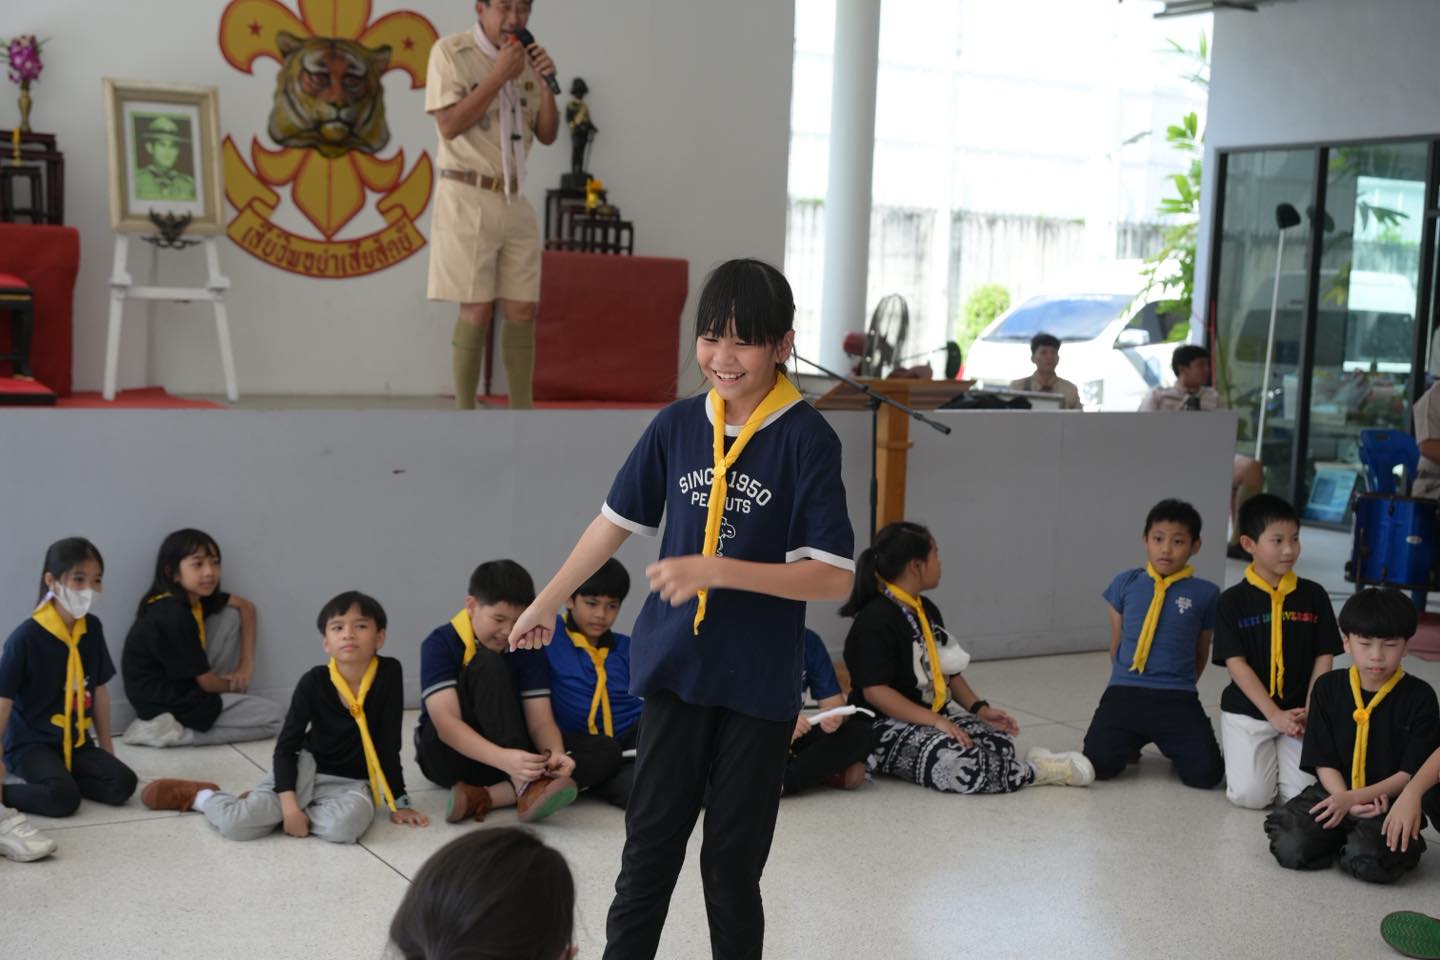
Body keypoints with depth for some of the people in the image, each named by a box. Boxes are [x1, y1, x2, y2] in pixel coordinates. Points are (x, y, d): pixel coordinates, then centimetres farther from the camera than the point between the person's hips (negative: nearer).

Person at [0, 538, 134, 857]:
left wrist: (106, 747, 16)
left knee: (123, 784, -15)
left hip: (77, 742, 7)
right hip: (31, 742, -7)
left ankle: (51, 777, 1)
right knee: (63, 798, -31)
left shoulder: (92, 628, 2)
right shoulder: (26, 637, -18)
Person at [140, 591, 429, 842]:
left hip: (351, 783, 1)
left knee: (345, 826, -37)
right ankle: (201, 796, 15)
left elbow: (388, 743, -6)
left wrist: (399, 802, -4)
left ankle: (270, 809, -6)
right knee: (236, 823, -23)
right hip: (308, 768, 0)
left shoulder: (389, 672, -13)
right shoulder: (314, 682, -12)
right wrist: (289, 804, -23)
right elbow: (286, 747, -9)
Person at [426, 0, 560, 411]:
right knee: (477, 310, -6)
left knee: (522, 310, 3)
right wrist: (498, 76, -17)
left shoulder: (525, 56, 10)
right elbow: (449, 125, -16)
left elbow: (547, 135, 10)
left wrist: (547, 82, -6)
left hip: (515, 200, 6)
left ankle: (522, 412, 10)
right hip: (467, 198, -6)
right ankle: (465, 414, 3)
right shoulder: (450, 51, -7)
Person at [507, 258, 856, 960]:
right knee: (649, 845, 9)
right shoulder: (677, 425, 1)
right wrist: (546, 604, 20)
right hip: (675, 668, 3)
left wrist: (717, 570, -23)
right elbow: (615, 520, 13)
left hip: (759, 684, -3)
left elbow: (834, 577, -15)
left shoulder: (806, 439, -12)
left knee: (732, 863, 7)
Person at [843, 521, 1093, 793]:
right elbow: (875, 691, -23)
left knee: (999, 741, -22)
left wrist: (980, 708, 5)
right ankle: (1036, 771, -16)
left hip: (936, 715, 9)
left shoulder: (927, 611, 14)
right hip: (887, 728, -9)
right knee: (958, 764, -31)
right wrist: (936, 721, -27)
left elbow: (949, 672, 21)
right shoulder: (875, 621, -16)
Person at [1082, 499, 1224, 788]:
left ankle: (1174, 745, 18)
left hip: (1178, 699, -1)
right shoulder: (1125, 583, 6)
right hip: (1124, 693, 1)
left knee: (1205, 773, -17)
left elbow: (1201, 653, 14)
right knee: (1097, 765, -18)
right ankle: (1130, 743, 18)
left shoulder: (1205, 594, 2)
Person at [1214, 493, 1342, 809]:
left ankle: (1277, 757, 20)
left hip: (1299, 711, 2)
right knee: (1250, 795, -14)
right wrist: (1275, 716, -15)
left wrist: (1309, 712, -9)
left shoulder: (1313, 596, 2)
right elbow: (1236, 664, -9)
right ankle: (1250, 757, 19)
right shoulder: (1232, 601, -5)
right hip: (1246, 711, -2)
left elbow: (1324, 658, 3)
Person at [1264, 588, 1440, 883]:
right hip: (1336, 793, 3)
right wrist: (1343, 799, -17)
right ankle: (1342, 837, 10)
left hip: (1389, 803, -3)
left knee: (1368, 863, -32)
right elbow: (1323, 761, 2)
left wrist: (1356, 798, -19)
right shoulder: (1328, 688, 3)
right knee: (1290, 848, -22)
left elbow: (1411, 773, -7)